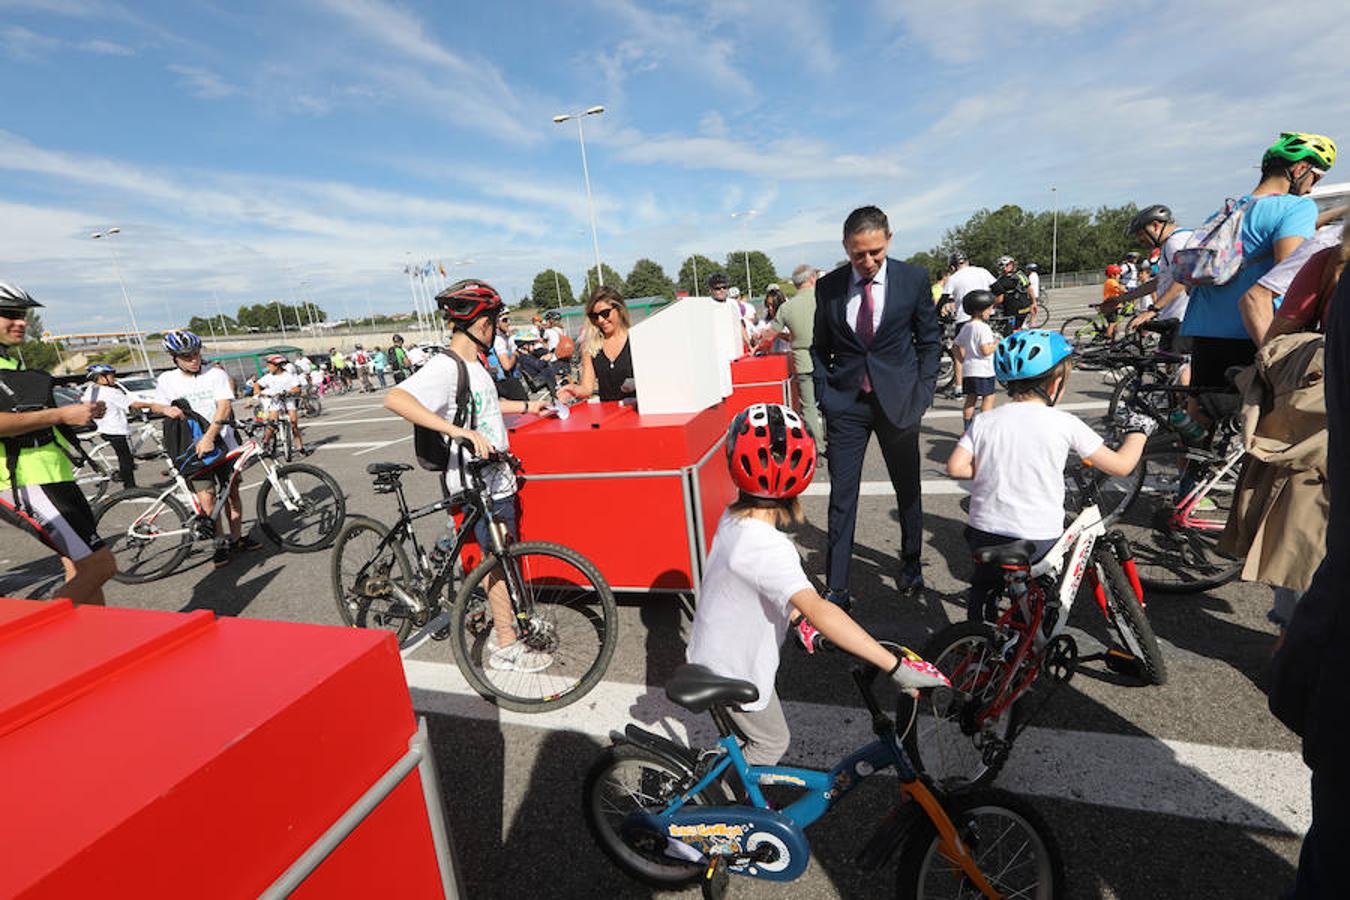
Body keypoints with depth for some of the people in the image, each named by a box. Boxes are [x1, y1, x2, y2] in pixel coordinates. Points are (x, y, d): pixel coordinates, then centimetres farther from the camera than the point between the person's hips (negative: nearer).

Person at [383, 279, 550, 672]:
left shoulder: (472, 364, 10)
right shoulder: (445, 367, -21)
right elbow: (395, 399, -35)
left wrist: (525, 407, 31)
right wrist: (459, 431, -43)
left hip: (495, 477, 10)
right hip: (480, 485, -9)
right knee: (500, 563, 1)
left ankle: (502, 628, 36)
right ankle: (506, 648, 17)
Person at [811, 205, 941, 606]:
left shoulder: (914, 279, -2)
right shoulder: (828, 287, 0)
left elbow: (929, 341, 5)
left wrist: (922, 392, -2)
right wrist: (824, 395, -1)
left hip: (897, 400, 0)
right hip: (845, 403, 0)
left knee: (908, 489, 15)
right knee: (842, 498, 1)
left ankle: (911, 564, 39)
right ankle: (836, 588, 11)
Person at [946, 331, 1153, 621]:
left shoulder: (985, 420, -3)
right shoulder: (1064, 423, -7)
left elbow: (955, 467, -10)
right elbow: (1121, 465, 0)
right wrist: (1139, 430, 19)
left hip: (984, 534, 3)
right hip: (1040, 542, -2)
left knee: (983, 586, 29)